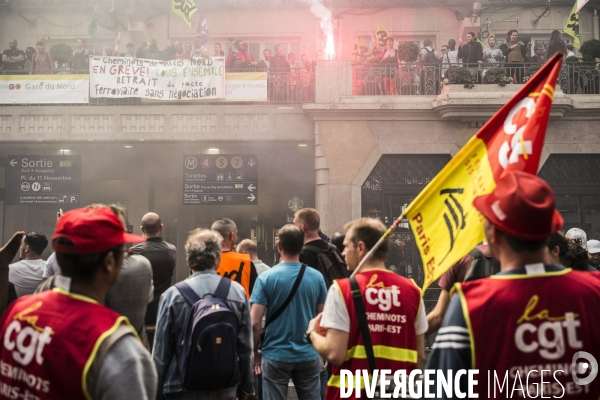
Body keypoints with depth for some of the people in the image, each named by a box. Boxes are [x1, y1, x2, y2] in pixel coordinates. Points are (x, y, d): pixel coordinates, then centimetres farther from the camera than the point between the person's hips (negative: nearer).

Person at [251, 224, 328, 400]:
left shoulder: (266, 278, -10)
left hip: (275, 356, -2)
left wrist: (256, 350, 4)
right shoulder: (317, 277, -4)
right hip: (309, 355, 2)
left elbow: (254, 323, -12)